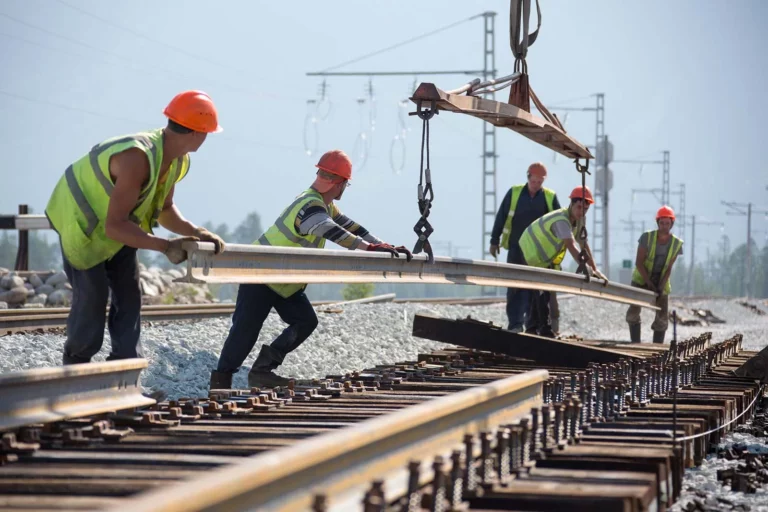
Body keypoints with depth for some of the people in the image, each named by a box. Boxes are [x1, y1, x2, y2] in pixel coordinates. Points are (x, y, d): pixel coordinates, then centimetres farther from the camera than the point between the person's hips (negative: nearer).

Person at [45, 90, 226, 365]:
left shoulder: (178, 161, -11)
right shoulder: (138, 158, -40)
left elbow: (164, 209, 2)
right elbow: (114, 226, -41)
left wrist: (194, 232, -17)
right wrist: (166, 246, -41)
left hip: (118, 227, 9)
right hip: (82, 223, -8)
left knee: (129, 296, 4)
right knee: (91, 297, -8)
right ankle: (76, 365, 11)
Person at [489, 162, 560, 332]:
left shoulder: (550, 197, 1)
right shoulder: (514, 193, 1)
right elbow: (501, 218, 4)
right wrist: (494, 241, 2)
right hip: (516, 248, 0)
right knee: (515, 287, -3)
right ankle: (515, 324, -2)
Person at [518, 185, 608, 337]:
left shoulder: (578, 221, -2)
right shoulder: (561, 220, -32)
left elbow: (584, 245, -2)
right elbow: (571, 245, -43)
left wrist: (595, 269, -9)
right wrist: (585, 267, -51)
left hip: (544, 258, 10)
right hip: (530, 253, -10)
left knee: (542, 290, 15)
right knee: (542, 291, -13)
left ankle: (533, 328, 25)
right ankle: (545, 329, -11)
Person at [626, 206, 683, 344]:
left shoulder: (677, 244, -9)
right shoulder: (647, 237, -16)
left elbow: (669, 268, -7)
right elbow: (638, 262, -15)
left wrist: (661, 286, -20)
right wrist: (650, 283, -21)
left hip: (661, 282, 2)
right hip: (641, 279, -2)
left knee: (662, 318, -3)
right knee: (633, 311, -13)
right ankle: (635, 344, -8)